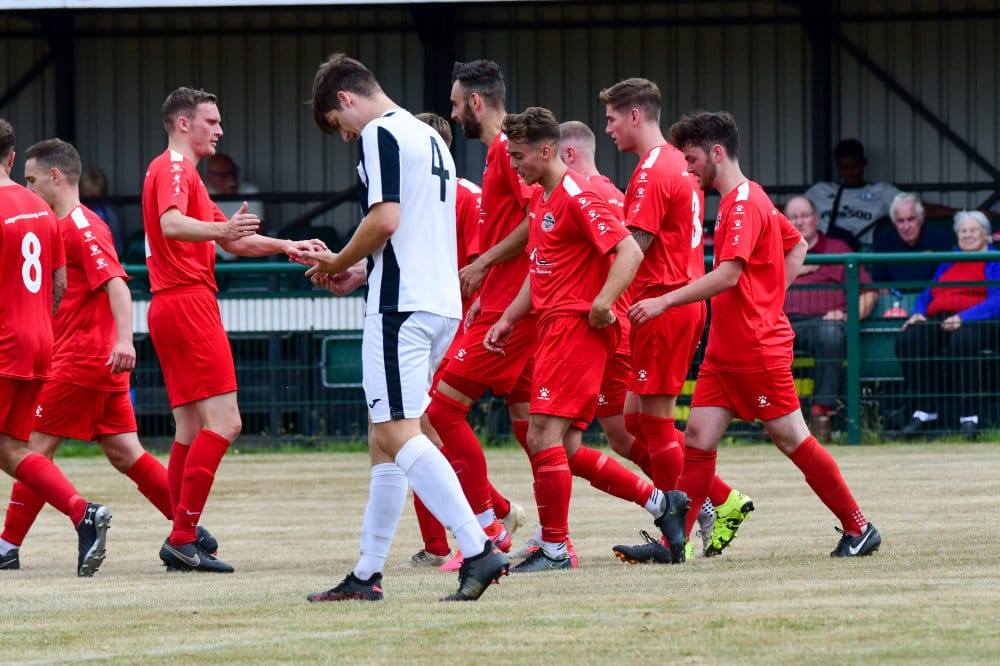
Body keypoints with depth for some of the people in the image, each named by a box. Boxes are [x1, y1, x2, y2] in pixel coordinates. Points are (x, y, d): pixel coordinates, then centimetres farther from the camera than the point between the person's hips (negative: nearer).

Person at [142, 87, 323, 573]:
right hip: (188, 302, -11)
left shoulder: (182, 172, 27)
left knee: (192, 430, 9)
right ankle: (182, 537, -19)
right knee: (223, 422, -15)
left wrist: (287, 246, 25)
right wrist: (221, 229, -44)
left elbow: (233, 242, 33)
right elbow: (171, 224, -27)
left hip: (172, 308, 11)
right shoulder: (173, 168, -6)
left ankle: (182, 542, 5)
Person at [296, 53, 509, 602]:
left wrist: (339, 263, -3)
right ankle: (367, 574, 15)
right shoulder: (429, 136, 21)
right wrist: (358, 270, 22)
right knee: (385, 438, 13)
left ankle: (478, 551, -24)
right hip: (441, 303, 10)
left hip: (402, 305, -10)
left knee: (399, 434, -13)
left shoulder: (380, 133, -8)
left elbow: (385, 220, -19)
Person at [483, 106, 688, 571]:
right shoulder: (540, 200, 18)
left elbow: (629, 251, -21)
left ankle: (554, 548, -8)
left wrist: (602, 303, -30)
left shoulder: (577, 197, -12)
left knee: (543, 436, -13)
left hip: (577, 326, -10)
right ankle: (661, 502, 16)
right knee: (566, 452, 7)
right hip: (553, 326, 10)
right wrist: (509, 319, 20)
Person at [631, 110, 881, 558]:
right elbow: (797, 247, 25)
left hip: (758, 350, -10)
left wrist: (664, 302, -29)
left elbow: (728, 274, -27)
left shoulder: (743, 204, -16)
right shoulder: (743, 200, 15)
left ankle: (859, 528, 9)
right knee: (698, 437, 1)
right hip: (725, 350, 10)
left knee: (793, 440, -2)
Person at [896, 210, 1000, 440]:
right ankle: (924, 412, -26)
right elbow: (928, 294, 26)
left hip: (977, 323, -5)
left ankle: (969, 417, -36)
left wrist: (963, 318, -19)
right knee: (908, 340, -27)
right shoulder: (948, 263, 31)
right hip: (938, 321, 5)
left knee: (961, 341, -41)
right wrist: (918, 313, 2)